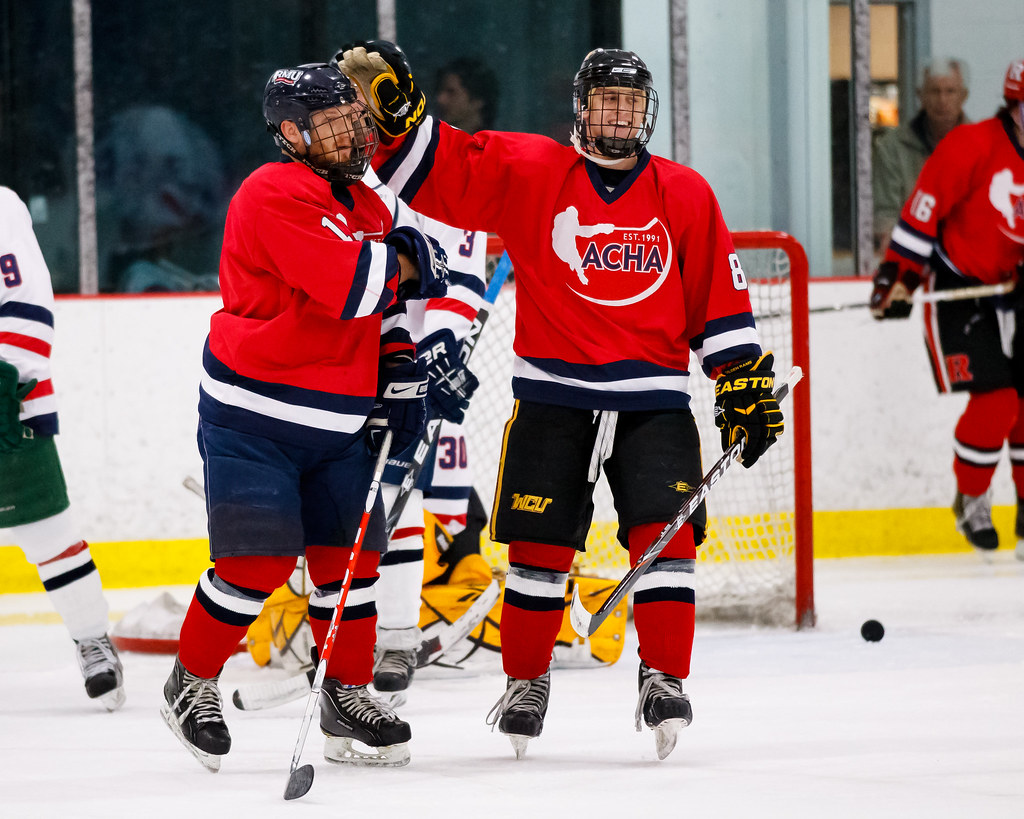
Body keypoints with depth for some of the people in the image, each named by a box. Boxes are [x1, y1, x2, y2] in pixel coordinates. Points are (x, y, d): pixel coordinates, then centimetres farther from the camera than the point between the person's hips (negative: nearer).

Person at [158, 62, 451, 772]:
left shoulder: (368, 206, 11)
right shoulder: (274, 195, -17)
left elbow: (386, 304, 23)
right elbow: (350, 286, -27)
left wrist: (402, 379, 10)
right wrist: (408, 258, -10)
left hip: (338, 422, 8)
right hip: (252, 415, -8)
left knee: (351, 556, 5)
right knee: (258, 562, -11)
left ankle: (348, 699, 18)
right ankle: (192, 683, 8)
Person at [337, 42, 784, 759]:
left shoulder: (686, 196, 6)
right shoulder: (525, 172, 1)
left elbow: (719, 302, 9)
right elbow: (438, 170, -4)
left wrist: (747, 385, 5)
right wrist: (392, 106, -20)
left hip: (653, 398, 1)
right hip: (553, 394, -1)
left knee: (664, 533, -11)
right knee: (540, 542, 0)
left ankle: (664, 680, -4)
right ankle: (526, 682, 16)